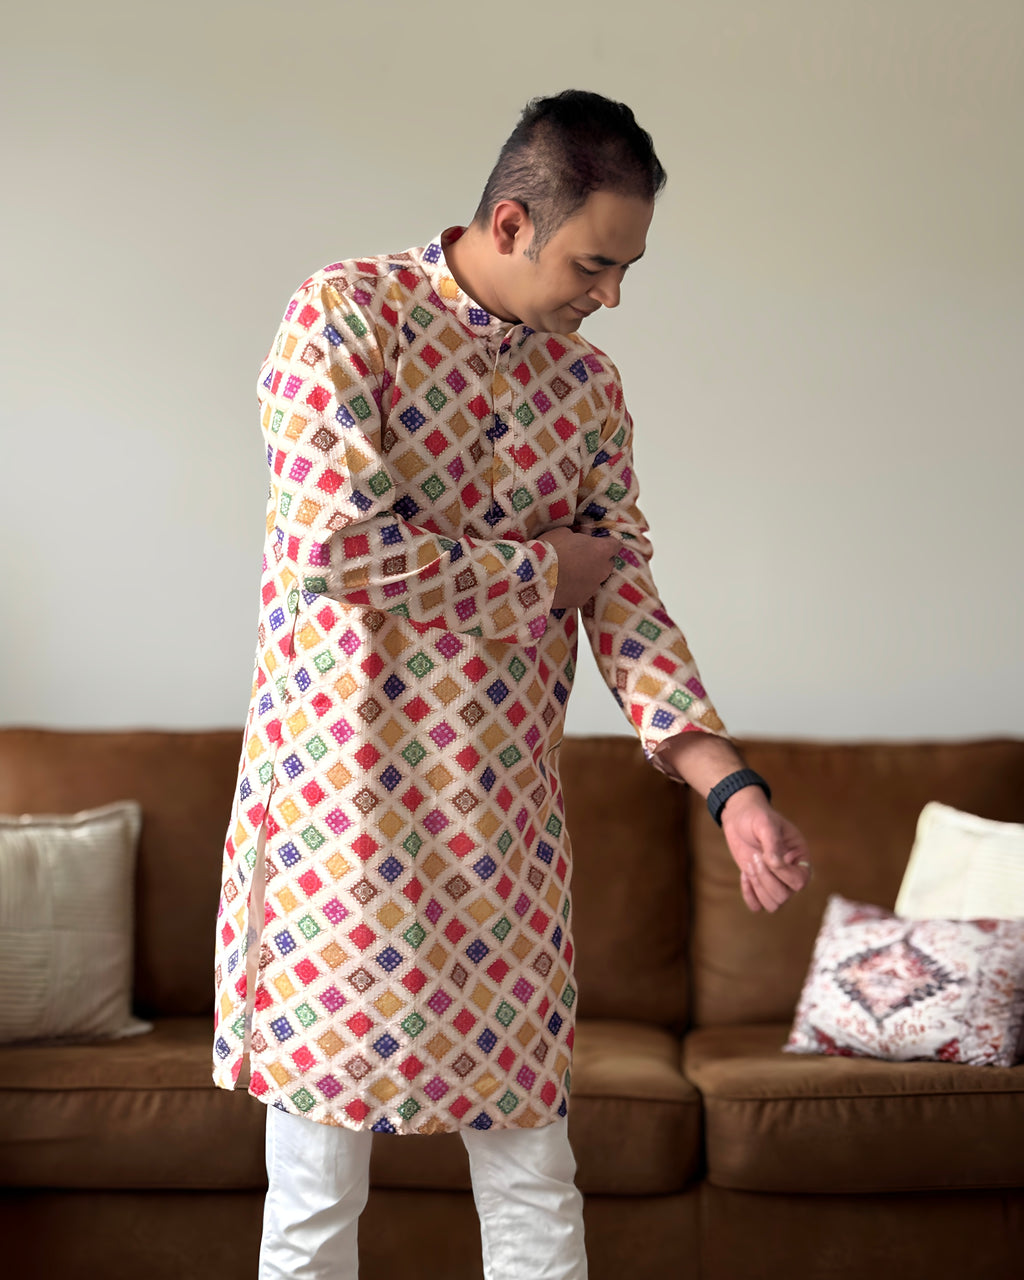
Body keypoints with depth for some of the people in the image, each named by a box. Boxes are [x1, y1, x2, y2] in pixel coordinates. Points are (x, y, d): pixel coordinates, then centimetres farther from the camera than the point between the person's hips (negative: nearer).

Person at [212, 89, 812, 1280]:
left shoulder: (589, 385, 9)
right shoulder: (345, 311, -7)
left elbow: (624, 595, 5)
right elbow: (329, 548, -19)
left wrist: (728, 783, -7)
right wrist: (541, 566, -8)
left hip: (506, 819, 5)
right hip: (345, 799, -4)